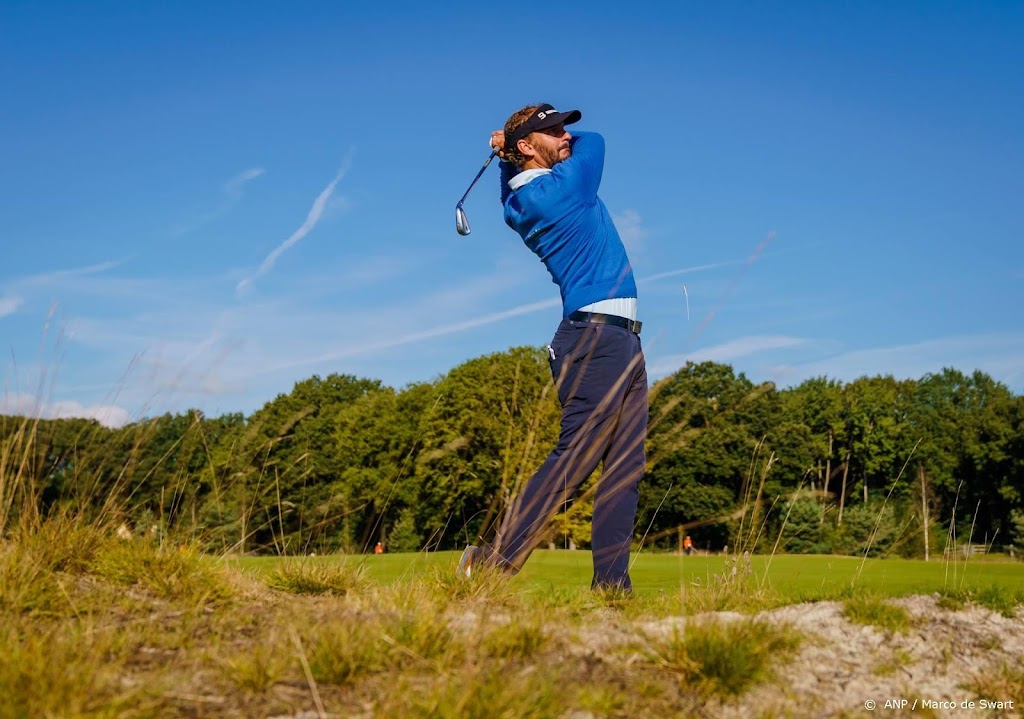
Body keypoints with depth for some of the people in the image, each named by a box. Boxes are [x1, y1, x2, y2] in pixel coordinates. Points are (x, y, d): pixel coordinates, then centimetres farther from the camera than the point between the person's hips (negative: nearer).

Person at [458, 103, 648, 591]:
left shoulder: (521, 200, 15)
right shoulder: (562, 185, -9)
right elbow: (593, 140, 9)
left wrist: (507, 154, 21)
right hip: (597, 337, -10)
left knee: (625, 465, 5)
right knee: (575, 459, -13)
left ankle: (610, 581, 5)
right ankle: (495, 561, -9)